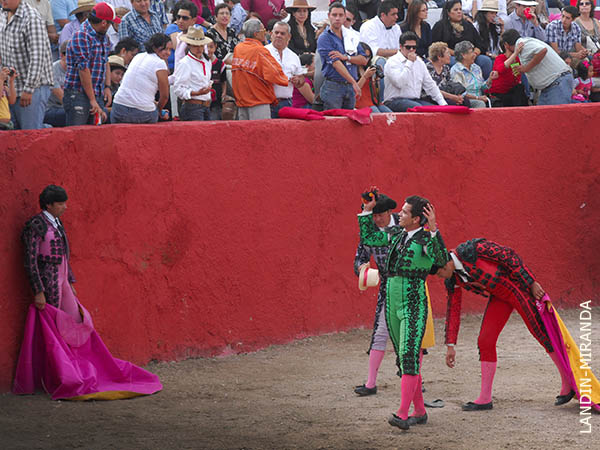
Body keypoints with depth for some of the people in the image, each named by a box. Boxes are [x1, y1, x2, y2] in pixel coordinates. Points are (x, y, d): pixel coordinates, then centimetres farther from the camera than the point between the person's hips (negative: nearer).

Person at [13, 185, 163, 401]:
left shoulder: (57, 224, 14)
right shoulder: (35, 225, -13)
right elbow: (30, 261, -16)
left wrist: (70, 283, 18)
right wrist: (38, 292, -20)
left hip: (62, 284, 9)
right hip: (48, 285, -9)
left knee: (76, 325, 10)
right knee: (51, 331, -3)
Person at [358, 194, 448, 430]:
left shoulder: (426, 239, -11)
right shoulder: (397, 233, 10)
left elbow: (441, 260, -31)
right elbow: (368, 238, 21)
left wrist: (433, 228, -38)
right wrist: (368, 210, 15)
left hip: (414, 306, -8)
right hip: (393, 304, 8)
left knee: (409, 358, -16)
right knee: (405, 360, 11)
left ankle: (402, 415, -24)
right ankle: (420, 411, 20)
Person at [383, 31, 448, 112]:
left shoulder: (419, 62, 18)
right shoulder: (393, 62, -4)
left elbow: (430, 85, 22)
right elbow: (399, 83, -20)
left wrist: (443, 103, 12)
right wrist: (409, 62, -12)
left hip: (416, 100, 6)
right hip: (395, 101, -6)